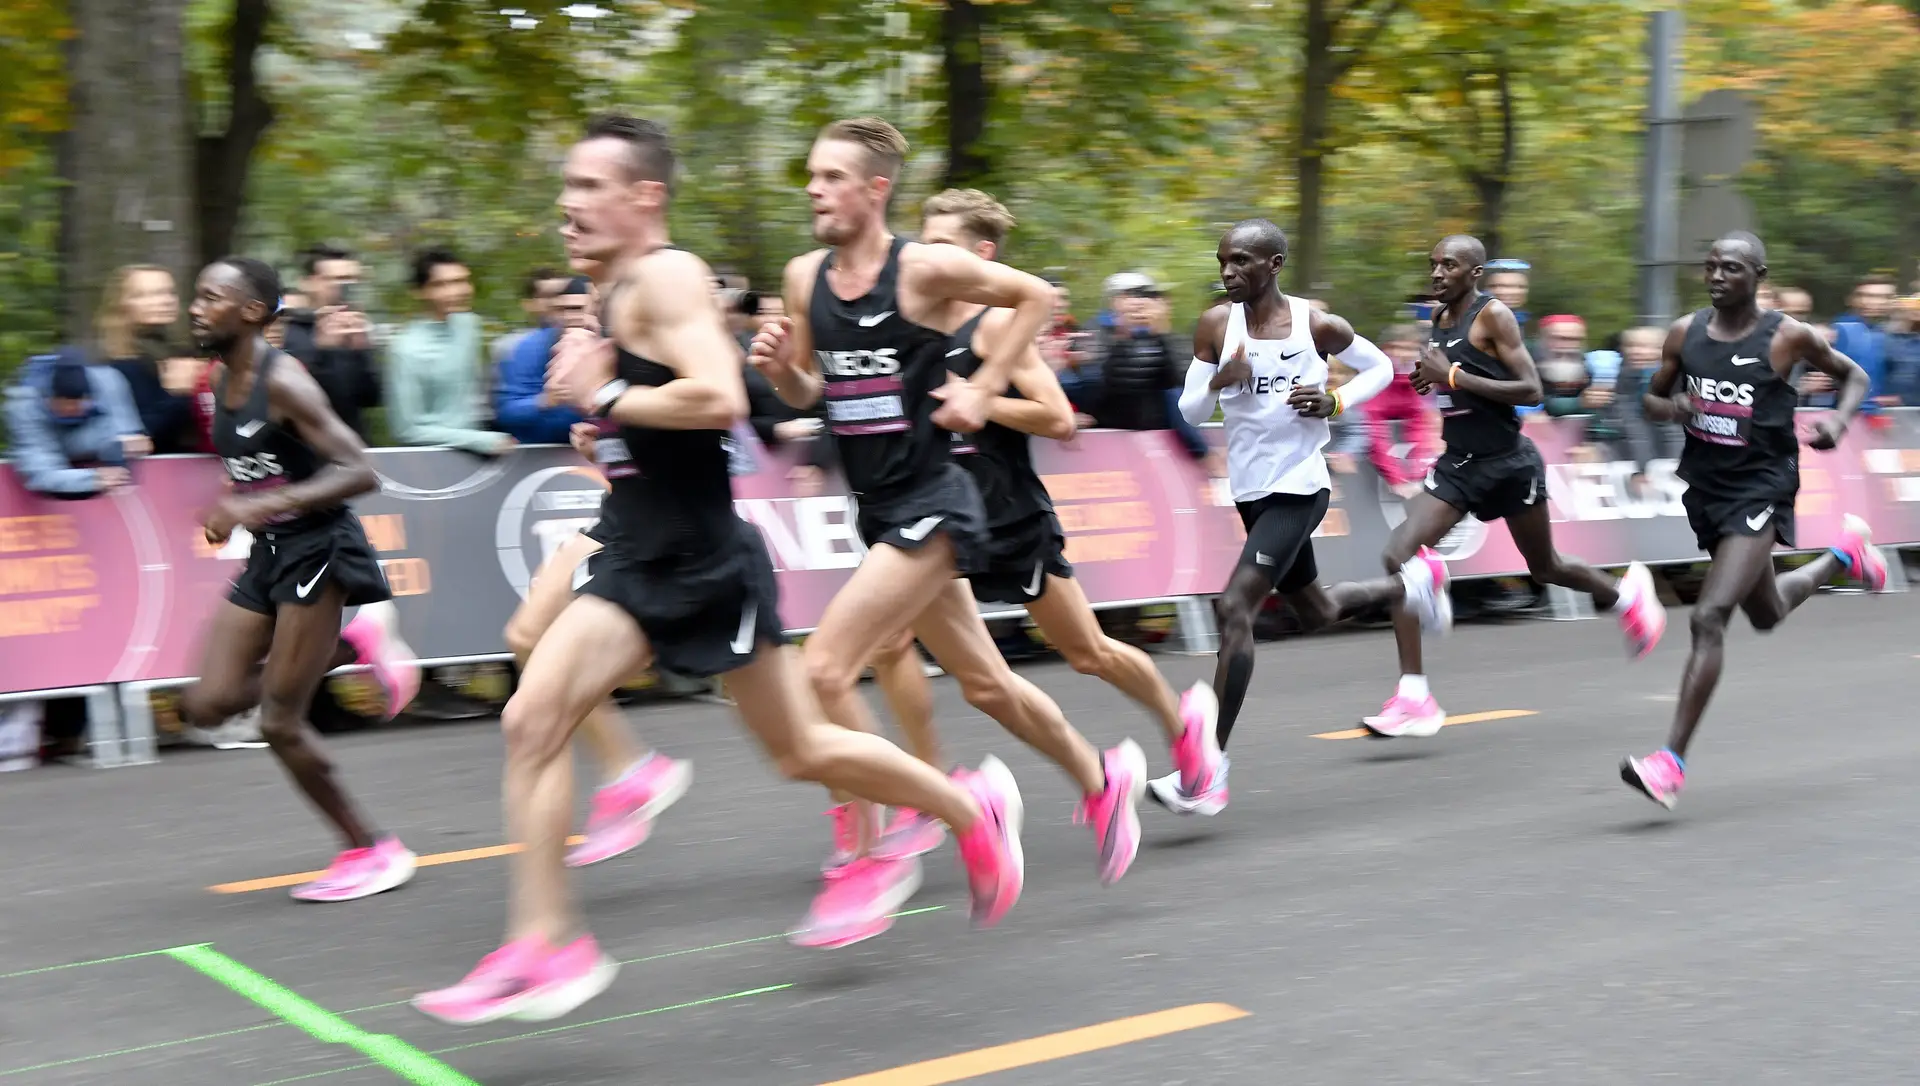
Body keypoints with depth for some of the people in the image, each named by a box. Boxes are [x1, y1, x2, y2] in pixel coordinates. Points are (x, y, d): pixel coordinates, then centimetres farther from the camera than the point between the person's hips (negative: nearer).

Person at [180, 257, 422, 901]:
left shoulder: (282, 381, -17)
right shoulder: (221, 380, 9)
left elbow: (358, 472, -25)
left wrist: (263, 506, -31)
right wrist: (233, 514, 8)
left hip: (317, 547, -9)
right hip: (268, 554, 9)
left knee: (280, 721, -6)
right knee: (209, 705, -1)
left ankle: (371, 852, 10)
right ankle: (353, 645, 13)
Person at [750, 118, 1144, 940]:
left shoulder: (926, 268, -13)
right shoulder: (804, 278, 4)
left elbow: (1038, 296, -2)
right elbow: (807, 394, 14)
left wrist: (982, 390, -8)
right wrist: (779, 367, -8)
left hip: (930, 506, -7)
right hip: (879, 509, 7)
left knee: (824, 668, -18)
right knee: (985, 685, 18)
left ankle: (863, 856, -3)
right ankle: (1102, 780, 41)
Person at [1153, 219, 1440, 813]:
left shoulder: (1317, 324, -10)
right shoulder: (1217, 325, -3)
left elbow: (1380, 368, 7)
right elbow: (1190, 411, -1)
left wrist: (1336, 402, -11)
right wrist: (1220, 381, -21)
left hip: (1298, 488, -6)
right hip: (1252, 490, 6)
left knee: (1234, 608, -19)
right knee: (1315, 612, 23)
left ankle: (1209, 771, -18)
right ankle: (1408, 585, 54)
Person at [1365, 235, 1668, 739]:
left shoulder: (1493, 315, -13)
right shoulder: (1439, 318, 9)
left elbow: (1531, 390, -20)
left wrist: (1452, 377, -24)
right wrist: (1432, 381, 3)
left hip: (1508, 464, -6)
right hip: (1458, 464, 6)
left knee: (1545, 568, 13)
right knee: (1398, 557, -14)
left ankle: (1626, 593, 47)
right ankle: (1414, 699, -13)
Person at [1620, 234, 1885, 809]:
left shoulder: (1788, 336, -8)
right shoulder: (1685, 332, 2)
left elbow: (1855, 376, 7)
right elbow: (1652, 399, 13)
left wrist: (1839, 420, -13)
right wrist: (1673, 407, -10)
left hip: (1761, 489, -6)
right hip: (1706, 486, 6)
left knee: (1708, 618, -20)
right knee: (1766, 614, 25)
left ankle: (1672, 761, -19)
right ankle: (1843, 553, 55)